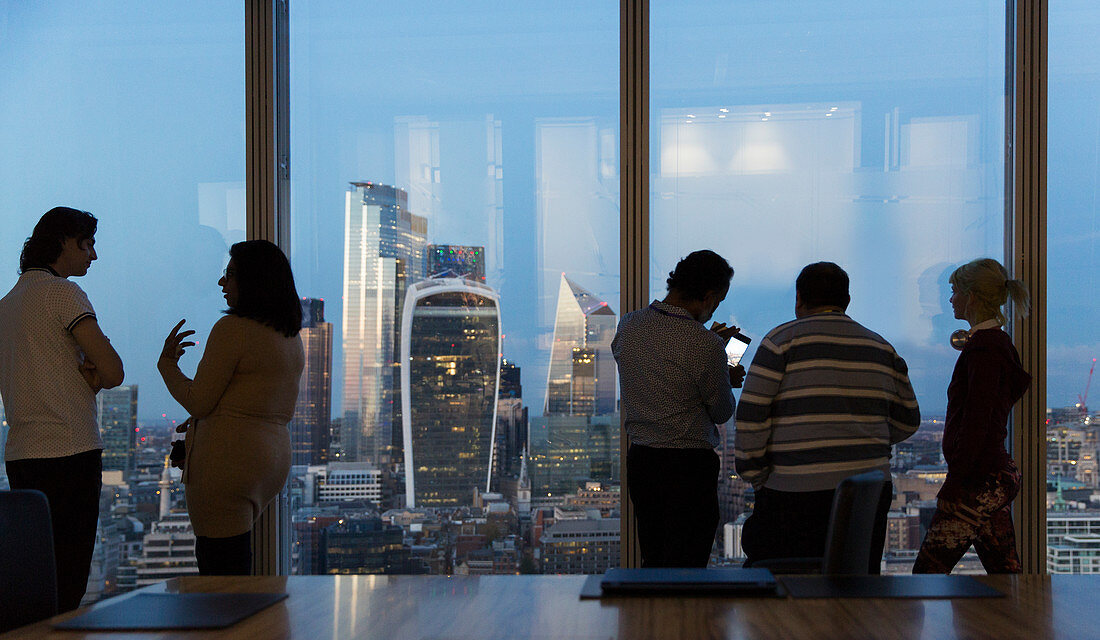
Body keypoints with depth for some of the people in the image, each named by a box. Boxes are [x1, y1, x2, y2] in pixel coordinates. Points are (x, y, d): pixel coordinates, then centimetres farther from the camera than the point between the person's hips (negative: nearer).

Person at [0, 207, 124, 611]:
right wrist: (90, 373, 7)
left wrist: (81, 373, 6)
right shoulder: (62, 292, -6)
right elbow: (113, 373, -13)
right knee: (67, 585, -8)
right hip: (68, 453, -8)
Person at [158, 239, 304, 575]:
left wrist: (167, 362, 4)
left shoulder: (232, 329, -13)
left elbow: (197, 401, -13)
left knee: (222, 565, -4)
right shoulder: (291, 337, 13)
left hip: (229, 457, -9)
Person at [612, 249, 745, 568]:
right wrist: (727, 379, 16)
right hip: (689, 465, -7)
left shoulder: (629, 324, 2)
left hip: (639, 458, 7)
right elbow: (722, 412, -4)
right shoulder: (705, 346, -18)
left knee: (652, 563, 16)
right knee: (685, 568, 2)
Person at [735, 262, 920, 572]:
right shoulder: (881, 348, 14)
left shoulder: (782, 340, -1)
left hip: (797, 493, -5)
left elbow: (751, 416, -6)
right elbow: (907, 421, 17)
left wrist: (756, 478, 2)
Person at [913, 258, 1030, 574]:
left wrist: (953, 485, -19)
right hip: (998, 477, 10)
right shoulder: (997, 342, 15)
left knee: (929, 570, -6)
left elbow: (977, 421, -20)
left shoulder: (983, 348, -15)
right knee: (1004, 569, 11)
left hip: (979, 481, -10)